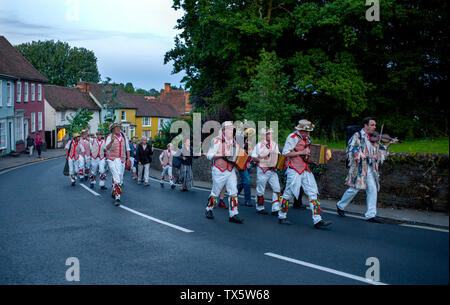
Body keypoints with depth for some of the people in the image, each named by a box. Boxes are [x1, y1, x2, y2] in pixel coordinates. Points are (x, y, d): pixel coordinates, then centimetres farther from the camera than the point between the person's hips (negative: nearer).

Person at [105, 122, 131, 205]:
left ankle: (114, 193, 29)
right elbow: (107, 148, -18)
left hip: (121, 160, 5)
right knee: (117, 177, -16)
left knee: (120, 178, 8)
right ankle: (117, 198, -15)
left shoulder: (124, 137, 9)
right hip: (112, 159, -5)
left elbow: (127, 148, 15)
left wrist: (128, 158, 7)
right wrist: (111, 141, -36)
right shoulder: (110, 137, -4)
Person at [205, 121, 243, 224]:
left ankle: (233, 214, -6)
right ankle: (209, 210, 27)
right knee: (215, 192, 6)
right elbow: (209, 155, -12)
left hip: (231, 171, 5)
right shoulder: (217, 141, -7)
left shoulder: (234, 141, 11)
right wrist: (222, 155, -24)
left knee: (233, 192, -6)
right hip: (219, 171, -4)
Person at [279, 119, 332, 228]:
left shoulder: (306, 138, 16)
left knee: (313, 193, -1)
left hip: (305, 169, 7)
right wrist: (302, 152, -17)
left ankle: (317, 220, -2)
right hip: (294, 169, -7)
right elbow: (285, 153, -15)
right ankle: (281, 216, 16)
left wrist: (309, 153, 9)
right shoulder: (292, 137, -9)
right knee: (289, 193, -1)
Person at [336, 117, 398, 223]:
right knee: (354, 189, -3)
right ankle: (340, 205, 20)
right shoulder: (358, 136, -5)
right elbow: (351, 149, -16)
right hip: (359, 167, -6)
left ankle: (371, 215, 4)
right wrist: (364, 155, -24)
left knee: (373, 189, 0)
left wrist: (389, 144, 6)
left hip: (370, 168, 6)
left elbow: (380, 150, 21)